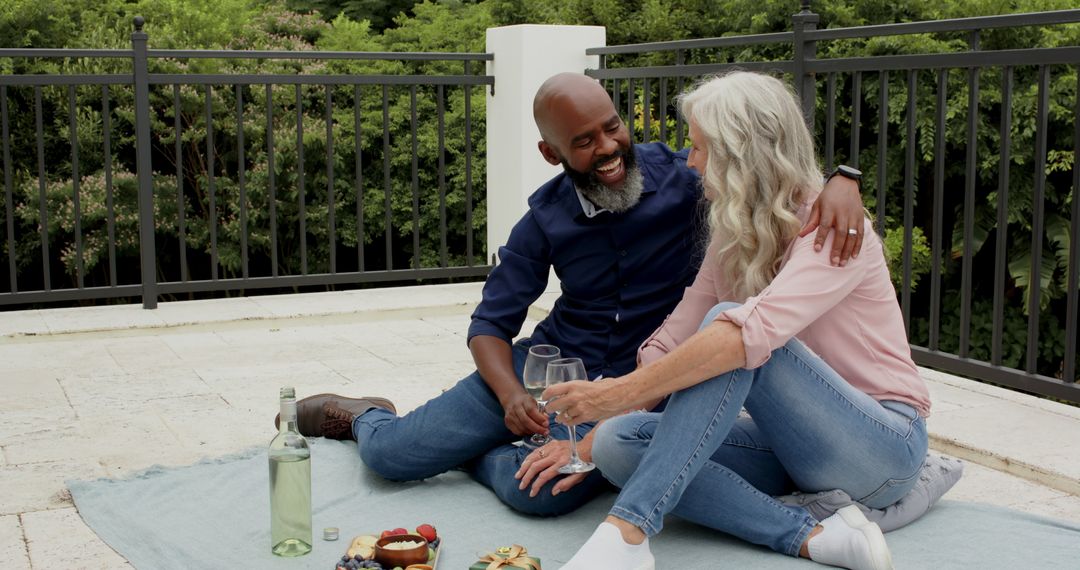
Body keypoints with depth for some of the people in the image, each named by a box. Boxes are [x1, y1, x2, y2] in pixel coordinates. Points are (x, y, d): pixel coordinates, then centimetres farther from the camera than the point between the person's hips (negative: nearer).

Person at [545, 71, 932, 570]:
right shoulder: (733, 235, 8)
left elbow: (754, 331, -34)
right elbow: (672, 343, 3)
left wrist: (620, 393, -37)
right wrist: (586, 440, -7)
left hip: (884, 449, -7)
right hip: (794, 445, 7)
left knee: (725, 323, -31)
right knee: (619, 442, -16)